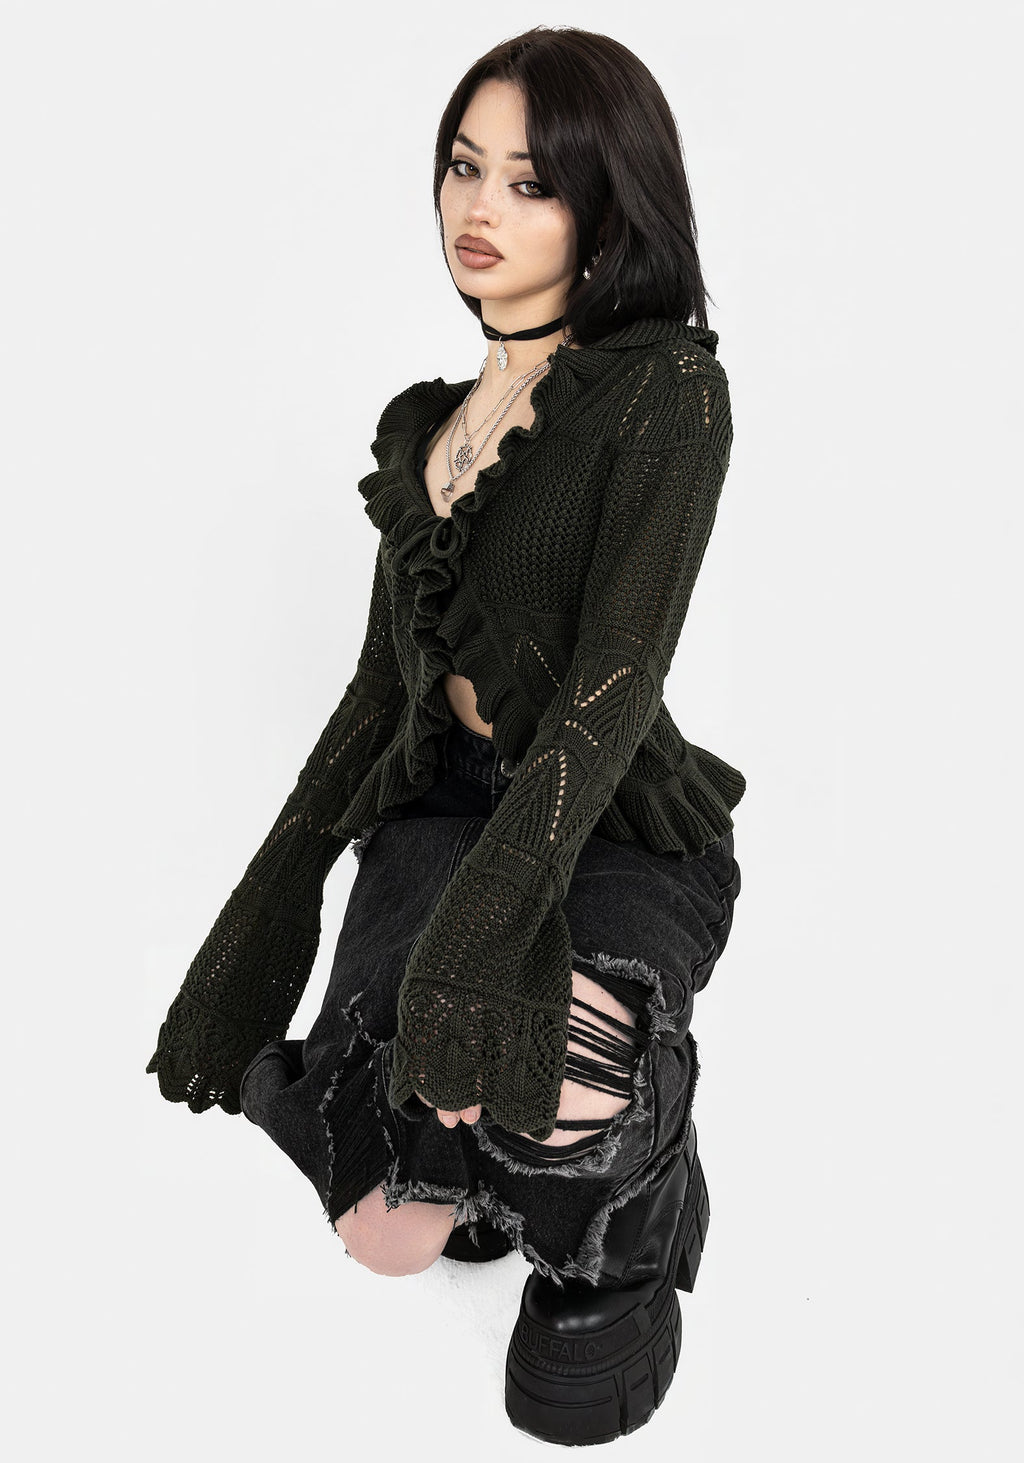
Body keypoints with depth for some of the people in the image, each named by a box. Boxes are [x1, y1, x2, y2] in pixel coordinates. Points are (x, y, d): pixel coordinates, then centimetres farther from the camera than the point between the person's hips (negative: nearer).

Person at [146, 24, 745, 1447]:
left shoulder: (666, 387, -8)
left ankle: (626, 1229, 3)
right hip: (438, 804, 4)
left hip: (613, 828, -4)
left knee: (559, 1056, -37)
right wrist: (270, 899, 10)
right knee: (387, 1231, -17)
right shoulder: (427, 422, 13)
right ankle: (512, 1139, 21)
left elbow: (614, 683, -19)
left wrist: (486, 918, -29)